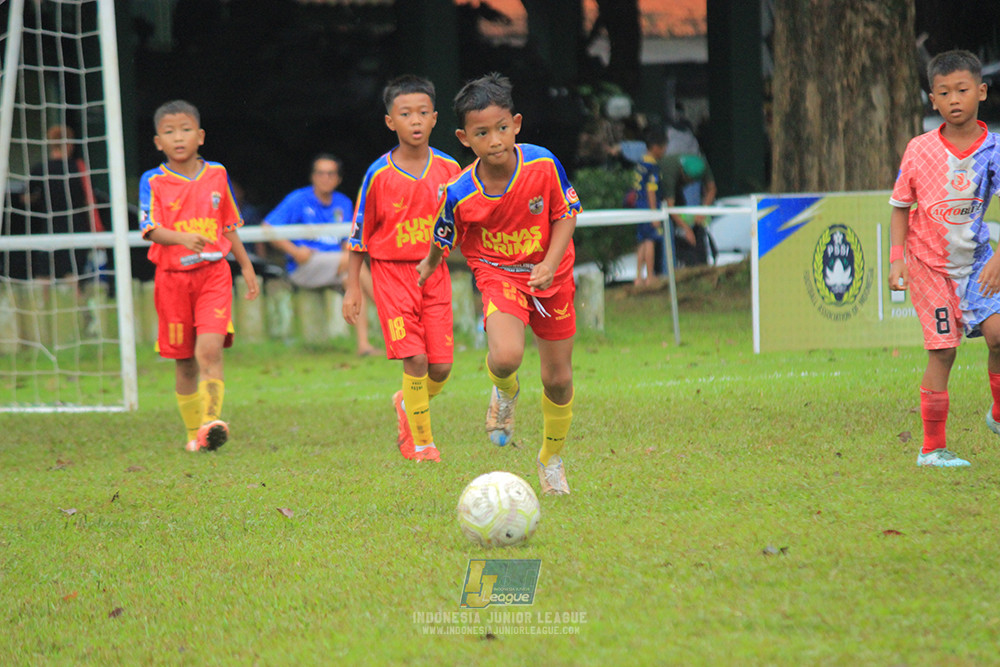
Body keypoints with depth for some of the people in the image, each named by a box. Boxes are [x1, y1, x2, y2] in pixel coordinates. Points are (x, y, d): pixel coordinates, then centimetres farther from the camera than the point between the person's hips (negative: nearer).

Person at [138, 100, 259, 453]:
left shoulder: (217, 175, 7)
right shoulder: (153, 182, -2)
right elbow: (152, 229, -15)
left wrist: (246, 265, 19)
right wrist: (181, 238, -33)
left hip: (213, 273, 0)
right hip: (172, 277, 0)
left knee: (210, 348, -18)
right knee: (184, 361, 7)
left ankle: (212, 420, -25)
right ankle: (195, 431, 19)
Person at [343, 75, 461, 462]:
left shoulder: (449, 169, 0)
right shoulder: (379, 175, -6)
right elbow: (360, 232, 2)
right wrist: (352, 287, 1)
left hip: (435, 272, 3)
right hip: (392, 272, -3)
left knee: (441, 367, 0)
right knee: (415, 360, -12)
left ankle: (407, 404, 32)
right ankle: (420, 442, 2)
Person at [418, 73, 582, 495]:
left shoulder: (543, 165, -20)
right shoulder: (460, 194, -20)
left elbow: (566, 214, -7)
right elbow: (442, 239, 0)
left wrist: (550, 263, -20)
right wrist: (429, 266, 16)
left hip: (550, 275, 2)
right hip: (498, 274, -2)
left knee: (558, 379, 8)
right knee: (506, 357, -30)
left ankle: (552, 458, 34)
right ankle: (505, 391, 9)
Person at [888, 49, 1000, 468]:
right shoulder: (919, 151, -8)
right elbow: (900, 208, 2)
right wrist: (897, 258, -8)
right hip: (929, 261, -1)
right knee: (942, 351, -4)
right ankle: (932, 448, 7)